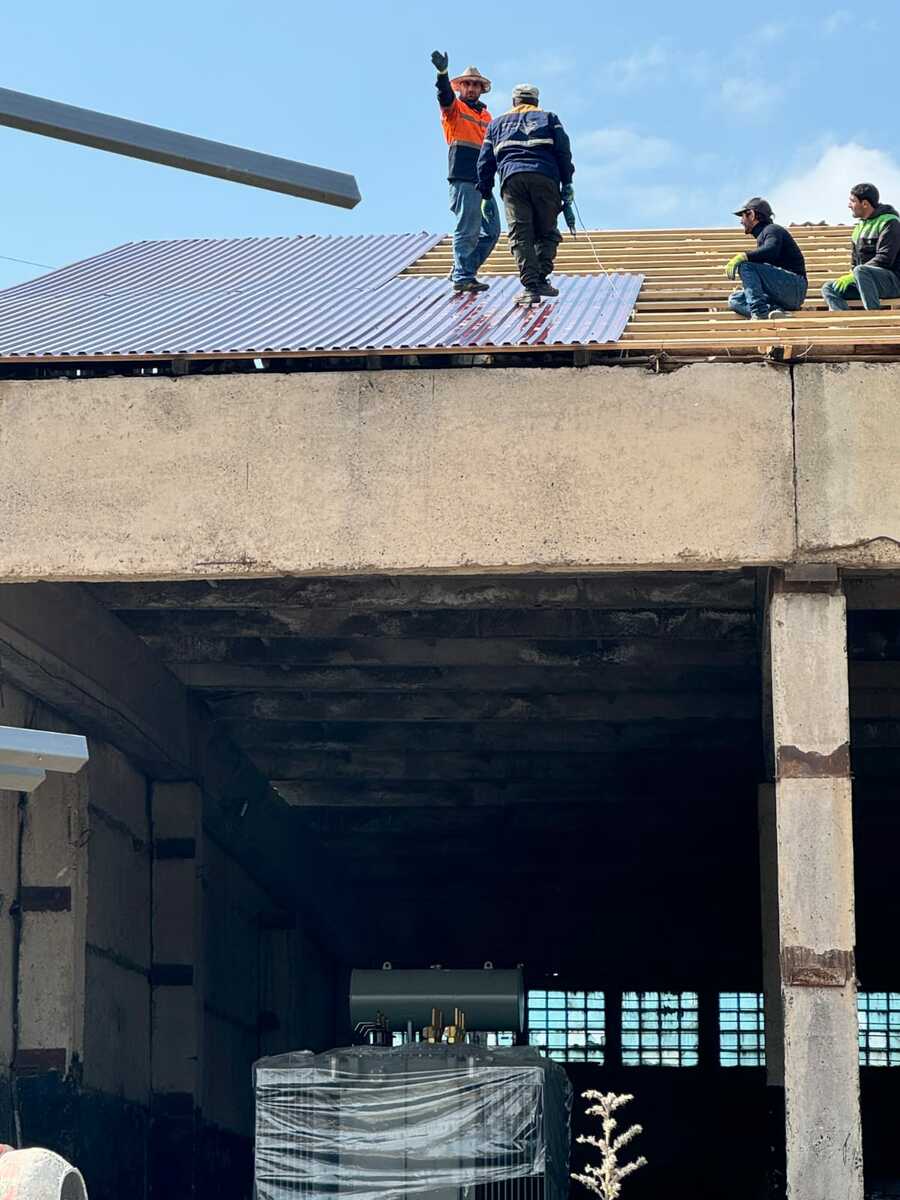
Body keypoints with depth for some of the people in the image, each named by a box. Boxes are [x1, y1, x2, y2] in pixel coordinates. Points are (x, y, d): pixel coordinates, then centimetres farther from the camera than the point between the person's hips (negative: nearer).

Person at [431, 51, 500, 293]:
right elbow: (445, 95, -17)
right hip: (463, 179, -7)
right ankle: (463, 277, -8)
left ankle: (462, 272, 15)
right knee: (468, 230, -10)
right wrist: (442, 72, -35)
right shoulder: (454, 108, 4)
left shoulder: (486, 116, 24)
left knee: (491, 230, 7)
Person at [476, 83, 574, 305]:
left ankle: (530, 287, -15)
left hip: (512, 178, 0)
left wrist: (486, 195, 26)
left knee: (520, 236, -4)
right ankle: (541, 280, -4)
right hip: (545, 177, 0)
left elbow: (485, 162, 23)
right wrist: (567, 183, 8)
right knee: (546, 232, 11)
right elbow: (563, 151, 10)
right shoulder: (548, 118, 24)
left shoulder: (497, 123, 29)